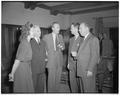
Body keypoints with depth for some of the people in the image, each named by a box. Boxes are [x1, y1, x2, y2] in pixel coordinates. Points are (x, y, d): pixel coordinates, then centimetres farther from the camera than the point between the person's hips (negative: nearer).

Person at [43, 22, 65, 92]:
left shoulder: (60, 36, 11)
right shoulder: (46, 37, -2)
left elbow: (63, 47, 15)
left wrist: (62, 47, -7)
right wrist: (46, 56, -9)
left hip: (59, 60, 4)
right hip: (51, 61, -4)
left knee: (58, 79, 10)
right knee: (51, 79, -2)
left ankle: (56, 91, 25)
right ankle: (50, 91, 15)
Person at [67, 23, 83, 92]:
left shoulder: (82, 39, -10)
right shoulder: (71, 39, 13)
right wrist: (68, 62, 13)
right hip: (71, 63, 6)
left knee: (79, 81, 5)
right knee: (72, 80, 12)